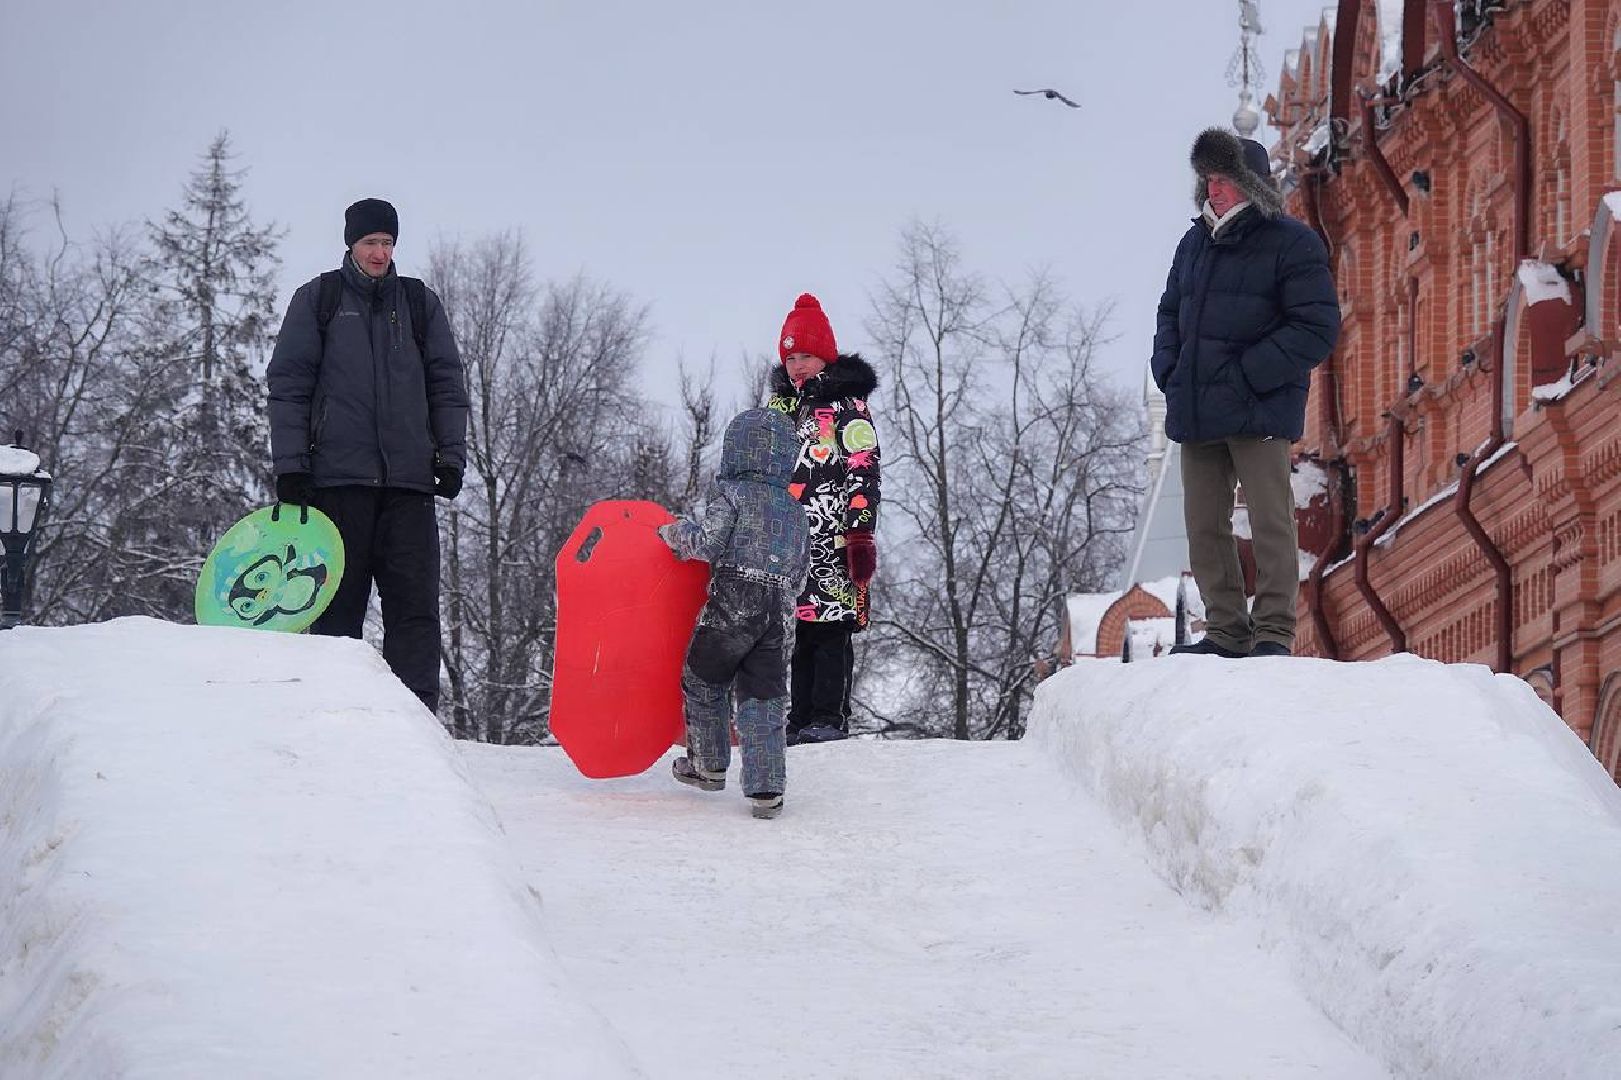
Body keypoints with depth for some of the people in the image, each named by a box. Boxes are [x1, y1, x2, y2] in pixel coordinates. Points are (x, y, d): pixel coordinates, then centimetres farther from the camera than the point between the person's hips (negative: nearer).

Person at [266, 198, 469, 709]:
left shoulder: (421, 304, 16)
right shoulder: (317, 299, 10)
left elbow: (447, 385, 16)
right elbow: (288, 385, 6)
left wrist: (451, 455, 3)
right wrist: (290, 465, -3)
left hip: (409, 479, 2)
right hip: (337, 476, -2)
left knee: (415, 605, -6)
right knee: (336, 604, -3)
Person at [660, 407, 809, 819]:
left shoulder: (729, 493, -1)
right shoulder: (795, 510, 19)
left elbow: (708, 543, -12)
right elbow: (799, 574, 18)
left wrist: (675, 532, 5)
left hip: (730, 606, -5)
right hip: (779, 615, 5)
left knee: (703, 681, 16)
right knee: (764, 697, 4)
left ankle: (709, 765, 26)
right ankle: (767, 789, -5)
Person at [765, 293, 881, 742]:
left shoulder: (846, 405, -1)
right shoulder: (780, 407, 20)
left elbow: (864, 472, -6)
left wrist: (861, 532, -13)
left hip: (833, 540, -6)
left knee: (831, 628, -8)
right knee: (798, 629, 5)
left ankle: (830, 717, -8)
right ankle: (801, 718, 7)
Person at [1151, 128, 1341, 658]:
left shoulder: (1291, 245, -4)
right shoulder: (1195, 243, 16)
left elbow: (1316, 329, -10)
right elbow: (1170, 312, 27)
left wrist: (1246, 374, -15)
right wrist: (1169, 371, 8)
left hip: (1259, 411, -7)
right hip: (1196, 412, 7)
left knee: (1270, 521, -6)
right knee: (1204, 525, 7)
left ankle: (1274, 632, -1)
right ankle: (1226, 631, 14)